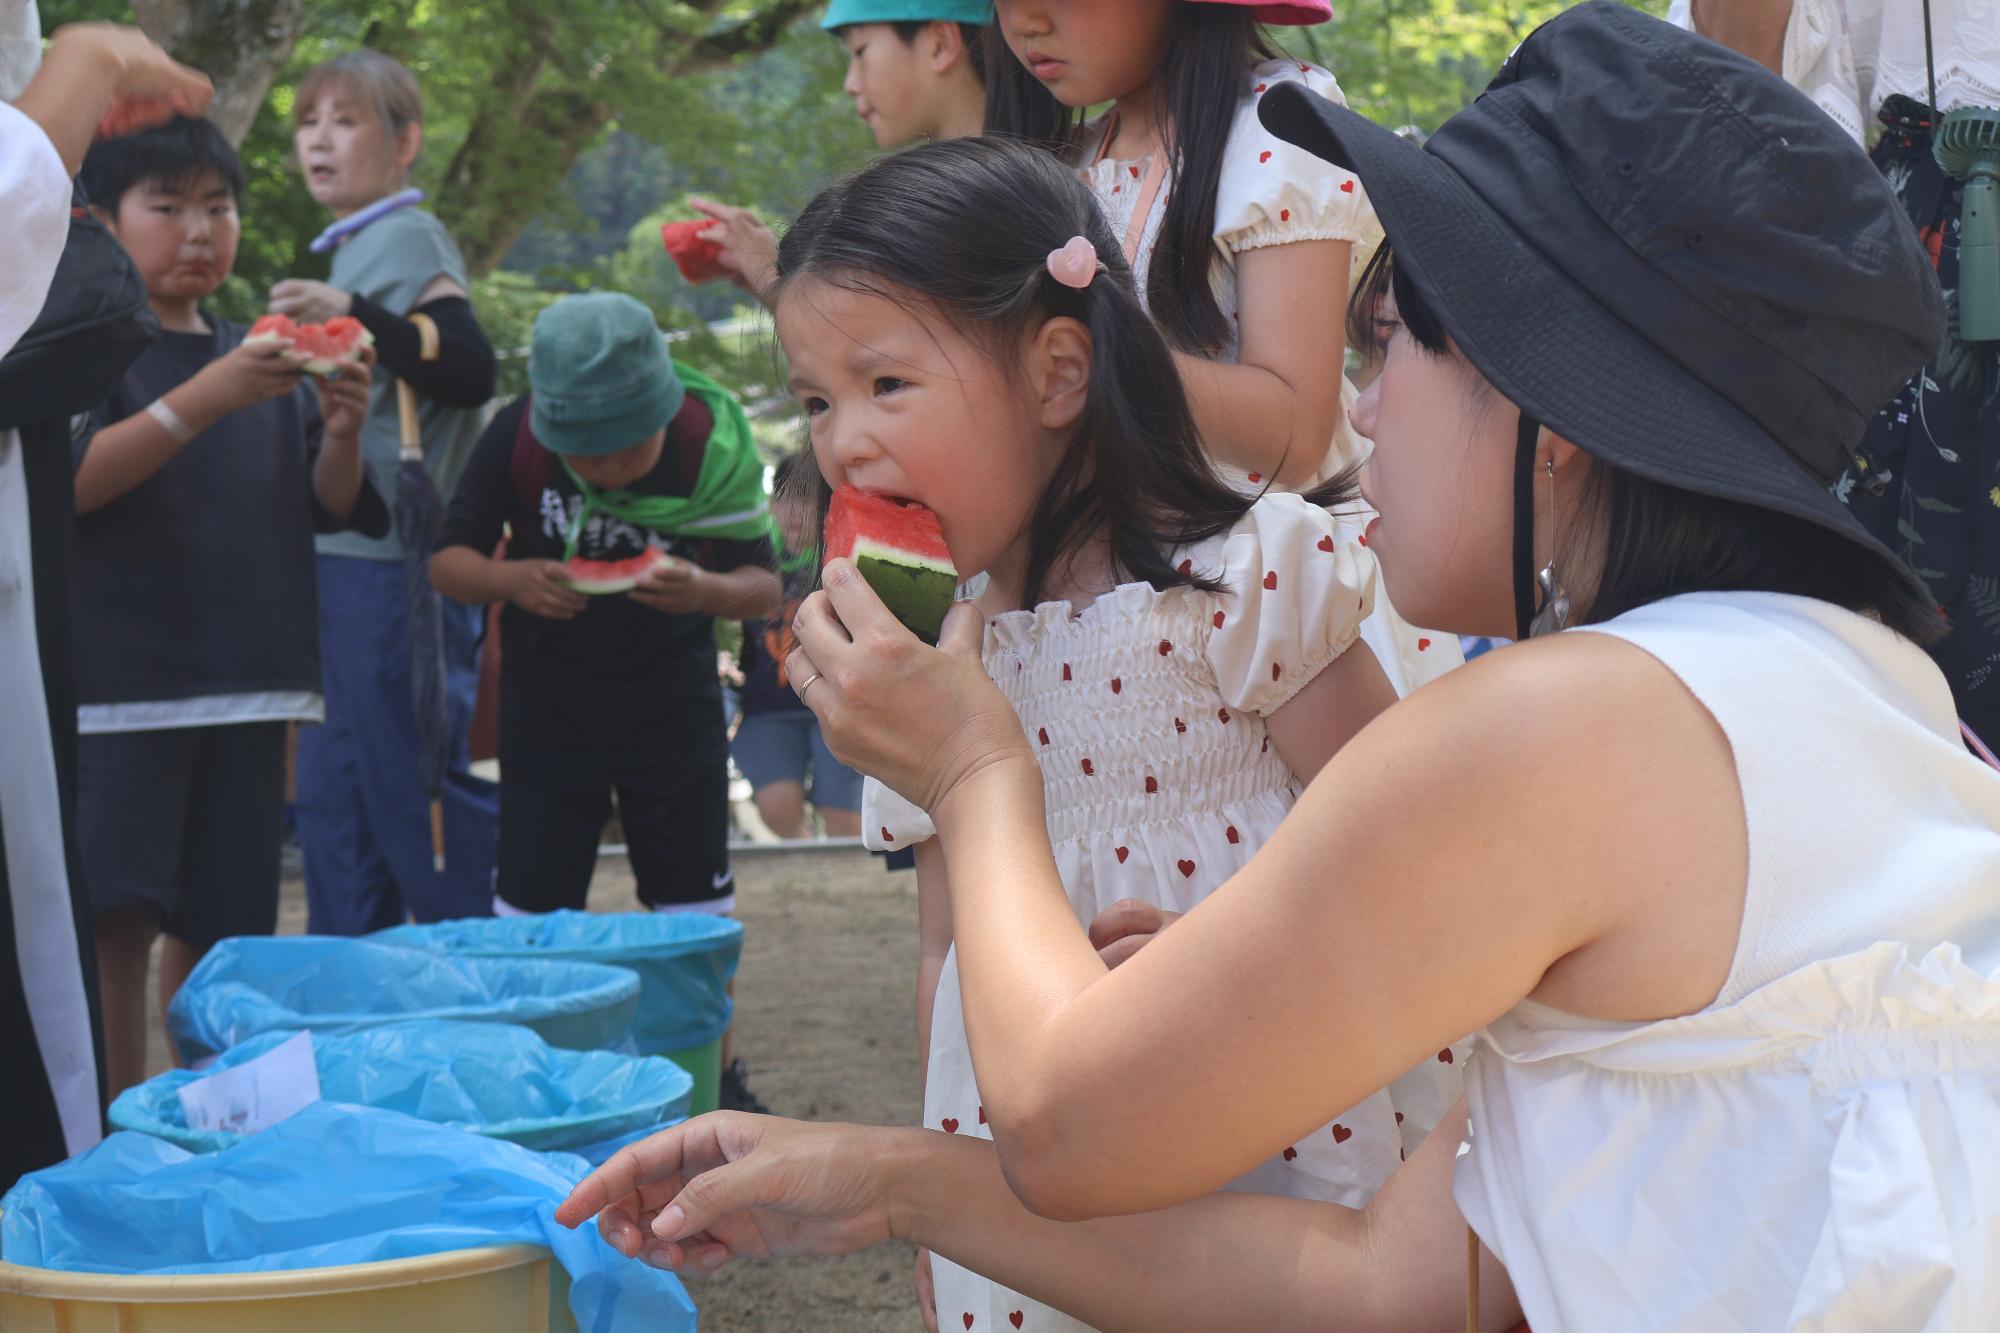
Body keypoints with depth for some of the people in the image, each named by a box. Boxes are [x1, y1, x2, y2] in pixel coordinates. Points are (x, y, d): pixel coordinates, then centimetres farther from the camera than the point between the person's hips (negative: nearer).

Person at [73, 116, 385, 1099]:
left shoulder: (263, 359, 16)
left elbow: (332, 510, 14)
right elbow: (70, 481, -17)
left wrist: (340, 429, -8)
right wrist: (207, 398, -26)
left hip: (249, 685, 6)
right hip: (120, 680, -5)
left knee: (218, 922, 7)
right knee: (118, 919, -11)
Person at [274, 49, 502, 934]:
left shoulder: (406, 237, -8)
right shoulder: (352, 250, 19)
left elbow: (471, 371, -19)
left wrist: (355, 318, -29)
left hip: (393, 559, -10)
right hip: (342, 560, 10)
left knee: (409, 778, -8)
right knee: (334, 792, 11)